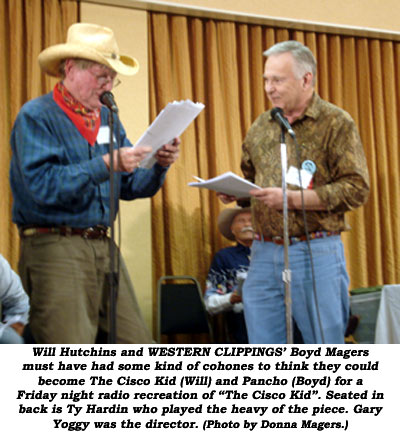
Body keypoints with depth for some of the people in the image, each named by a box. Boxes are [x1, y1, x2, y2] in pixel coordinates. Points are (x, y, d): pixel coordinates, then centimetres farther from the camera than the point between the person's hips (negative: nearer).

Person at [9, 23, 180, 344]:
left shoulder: (108, 119, 16)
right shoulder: (37, 116, -5)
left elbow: (131, 187, 16)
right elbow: (42, 185, -19)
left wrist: (160, 165, -4)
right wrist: (106, 164, -24)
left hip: (103, 246, 7)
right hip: (54, 247, -7)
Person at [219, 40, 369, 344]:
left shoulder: (336, 123, -2)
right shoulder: (261, 126, 15)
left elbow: (356, 190, -11)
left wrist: (291, 198, -18)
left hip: (316, 252, -5)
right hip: (264, 252, 5)